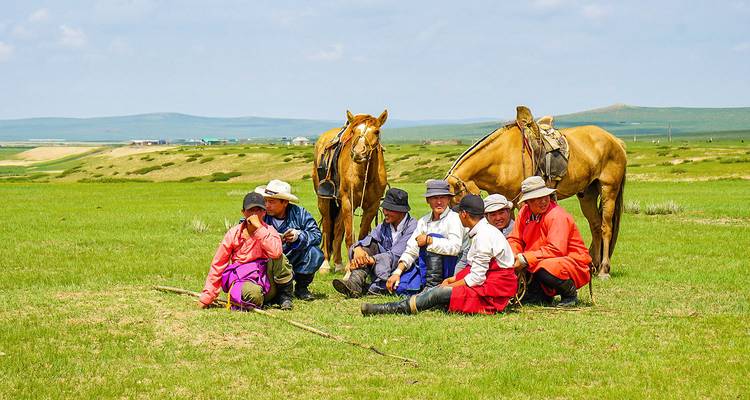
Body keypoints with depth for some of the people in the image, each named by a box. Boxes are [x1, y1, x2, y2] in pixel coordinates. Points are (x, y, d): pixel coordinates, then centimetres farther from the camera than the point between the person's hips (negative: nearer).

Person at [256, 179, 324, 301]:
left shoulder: (299, 214, -6)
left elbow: (317, 235, -10)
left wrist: (299, 235, -29)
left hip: (295, 261, 1)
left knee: (315, 253, -22)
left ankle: (301, 287, 2)